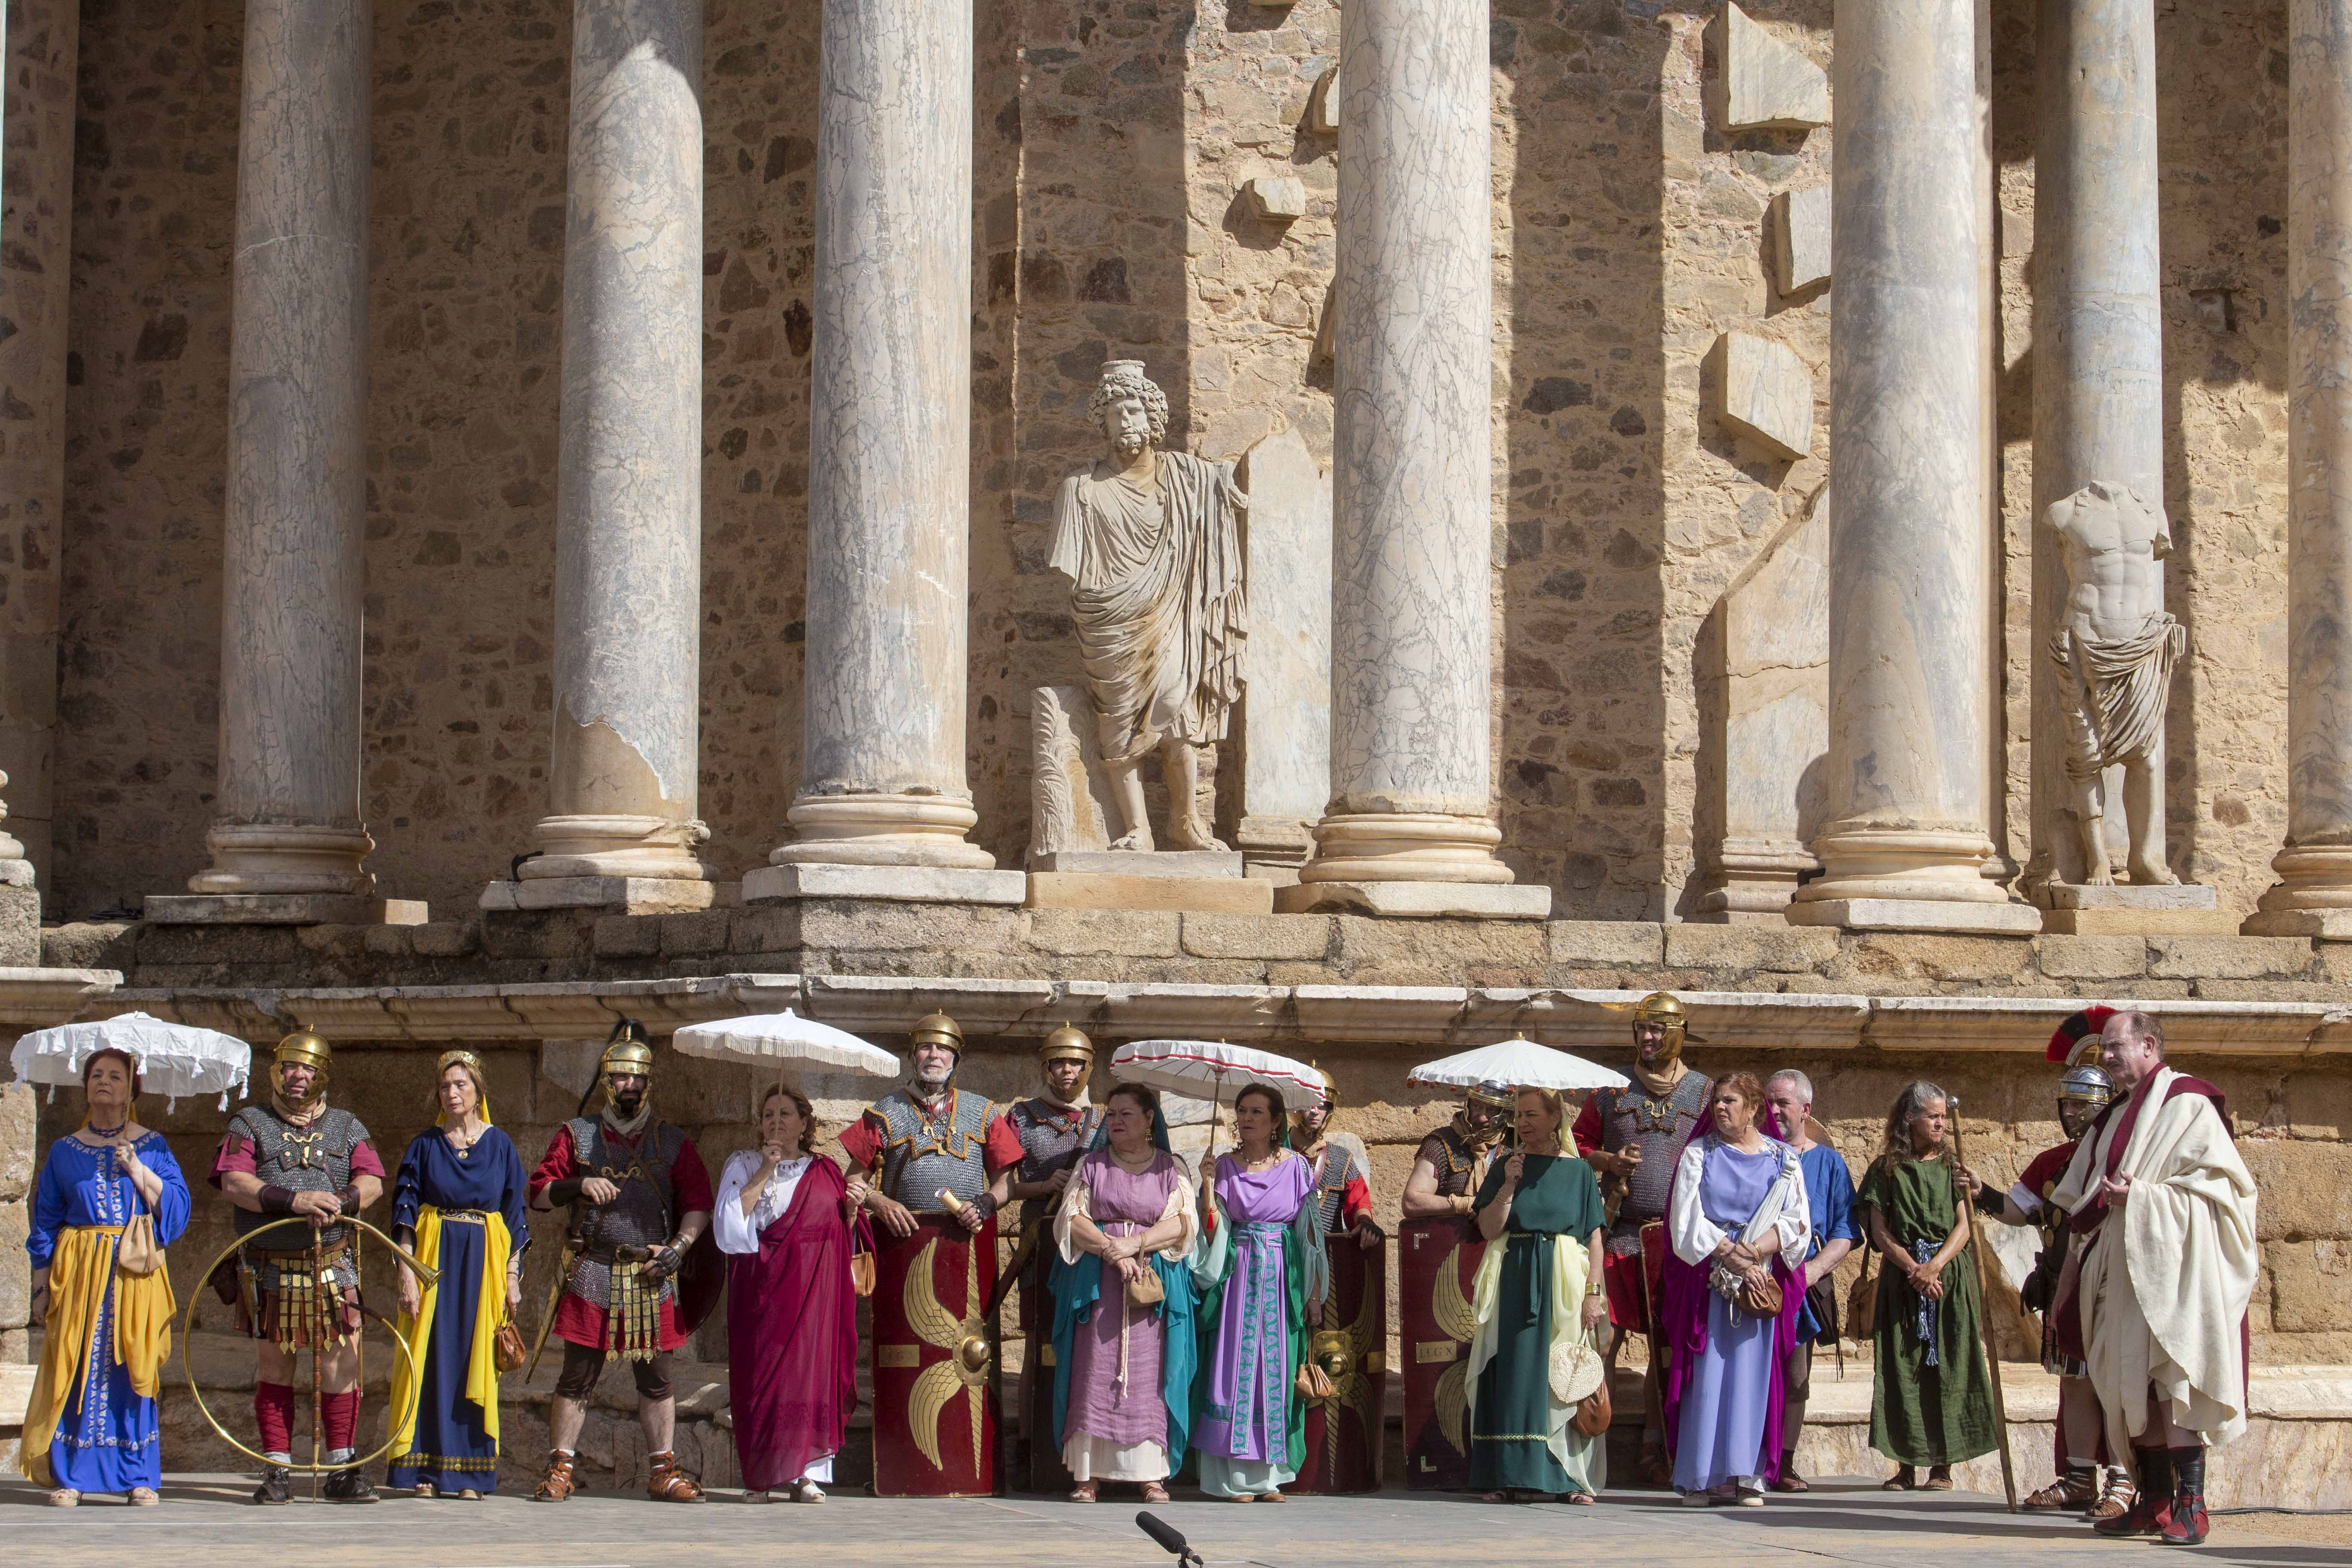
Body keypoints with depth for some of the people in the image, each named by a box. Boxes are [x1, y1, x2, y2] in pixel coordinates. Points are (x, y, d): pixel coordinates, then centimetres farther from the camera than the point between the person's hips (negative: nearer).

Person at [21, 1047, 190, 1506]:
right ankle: (70, 1476, 0)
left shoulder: (151, 1146, 9)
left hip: (136, 1274, -1)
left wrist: (136, 1169, -10)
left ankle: (139, 1478, 2)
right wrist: (41, 1286, 6)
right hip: (77, 1270, 1)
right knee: (77, 1369, -5)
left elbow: (176, 1206, 0)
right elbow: (45, 1222, 11)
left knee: (132, 1369, -3)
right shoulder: (65, 1151, 10)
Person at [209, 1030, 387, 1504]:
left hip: (333, 1266, 1)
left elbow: (371, 1181, 0)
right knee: (274, 1369, 4)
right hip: (271, 1269, -1)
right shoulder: (249, 1125, 6)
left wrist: (341, 1203, -22)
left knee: (339, 1367, -3)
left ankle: (343, 1470, 3)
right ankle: (276, 1472, 10)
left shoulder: (346, 1128, 13)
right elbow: (233, 1183, -10)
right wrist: (294, 1201, -22)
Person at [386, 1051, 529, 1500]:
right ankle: (425, 1471, -2)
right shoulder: (425, 1145, 5)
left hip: (484, 1261, 1)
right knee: (430, 1360, -4)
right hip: (433, 1257, 0)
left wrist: (513, 1277, 1)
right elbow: (406, 1212, 2)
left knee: (476, 1362, -1)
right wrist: (407, 1275, -8)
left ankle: (468, 1473, 2)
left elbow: (515, 1213, 7)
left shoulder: (500, 1145, 7)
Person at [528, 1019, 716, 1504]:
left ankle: (664, 1472, 10)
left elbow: (698, 1204, 8)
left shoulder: (672, 1143, 12)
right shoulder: (577, 1135, 9)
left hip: (651, 1278, 1)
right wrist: (578, 1184, -13)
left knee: (656, 1377, 4)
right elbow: (538, 1194, 5)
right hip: (591, 1274, -1)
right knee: (578, 1376, -1)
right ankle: (561, 1469, 6)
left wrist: (679, 1246, -8)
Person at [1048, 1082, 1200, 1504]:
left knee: (1149, 1375, -5)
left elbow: (1182, 1224, -1)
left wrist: (1136, 1244, -15)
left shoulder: (1171, 1169, 11)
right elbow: (1071, 1219, 3)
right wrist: (1109, 1248, -13)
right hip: (1097, 1284, 1)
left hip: (1154, 1285, -1)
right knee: (1094, 1373, -7)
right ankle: (1089, 1474, -7)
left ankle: (1152, 1475, -4)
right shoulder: (1091, 1165, 13)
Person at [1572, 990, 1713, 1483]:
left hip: (1678, 1237, 0)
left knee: (1668, 1345, 5)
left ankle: (1654, 1450, 11)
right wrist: (1609, 1161, -6)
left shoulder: (1703, 1094, 8)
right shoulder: (1611, 1090, 9)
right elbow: (1578, 1145, 14)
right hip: (1620, 1233, 0)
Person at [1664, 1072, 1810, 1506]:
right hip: (1707, 1282, -1)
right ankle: (1701, 1477, -4)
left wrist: (1754, 1253, -15)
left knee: (1752, 1374, -3)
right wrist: (1734, 1259, -11)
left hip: (1763, 1282, 1)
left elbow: (1796, 1223, 0)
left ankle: (1745, 1475, -2)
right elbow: (1687, 1223, -1)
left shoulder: (1784, 1159, 9)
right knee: (1705, 1376, -5)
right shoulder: (1699, 1155, 7)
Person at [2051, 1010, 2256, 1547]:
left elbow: (2216, 1181, -13)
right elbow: (2088, 1207, 22)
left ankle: (2190, 1505, -15)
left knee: (2171, 1376, -14)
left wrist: (2140, 1197, -18)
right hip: (2123, 1270, 8)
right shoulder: (2115, 1119, 20)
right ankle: (2155, 1502, 8)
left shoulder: (2186, 1105, -4)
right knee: (2134, 1382, 5)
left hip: (2172, 1270, -8)